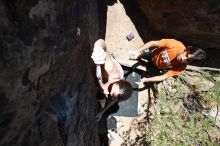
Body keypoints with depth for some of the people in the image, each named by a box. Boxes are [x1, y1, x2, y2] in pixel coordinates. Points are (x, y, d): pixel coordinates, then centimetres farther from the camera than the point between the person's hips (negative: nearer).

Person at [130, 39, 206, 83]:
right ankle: (138, 55, 46)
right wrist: (137, 51, -39)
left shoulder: (181, 67, -33)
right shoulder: (174, 44, -38)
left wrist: (146, 80, -41)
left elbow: (164, 77, -32)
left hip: (156, 66, 1)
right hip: (152, 53, 0)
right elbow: (153, 43, -32)